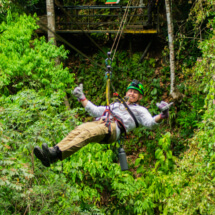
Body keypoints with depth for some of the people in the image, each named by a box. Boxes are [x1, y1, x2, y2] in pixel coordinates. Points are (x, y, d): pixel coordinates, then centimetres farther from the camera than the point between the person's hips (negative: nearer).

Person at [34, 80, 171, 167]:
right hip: (99, 123, 6)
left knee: (88, 133, -35)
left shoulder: (140, 110, 28)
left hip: (113, 129, -6)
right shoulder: (115, 105, 43)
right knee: (78, 130, -28)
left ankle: (57, 154, -57)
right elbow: (95, 111, 44)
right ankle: (53, 150, -48)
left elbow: (150, 123, 11)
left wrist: (162, 115, -8)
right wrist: (81, 98, 43)